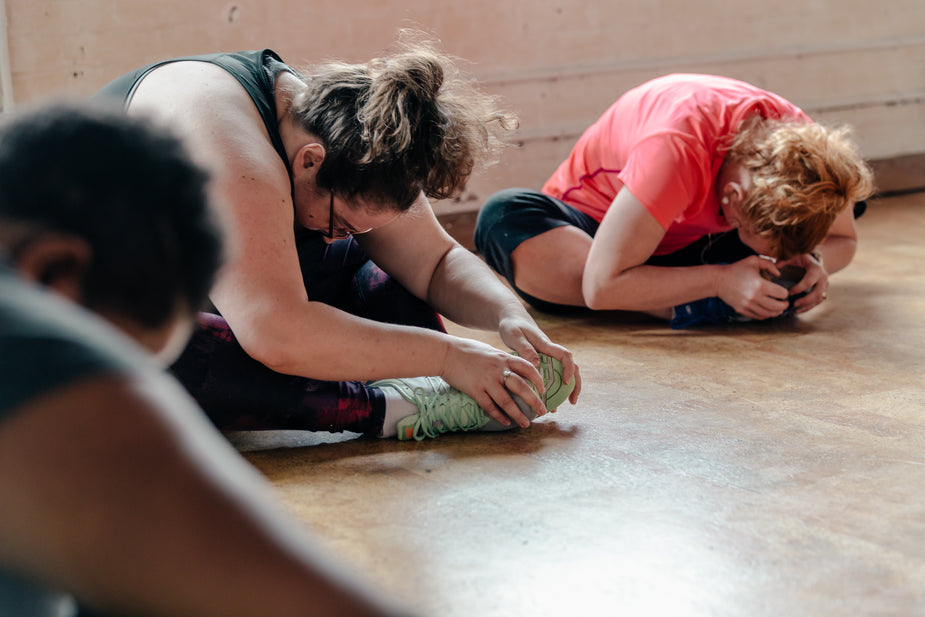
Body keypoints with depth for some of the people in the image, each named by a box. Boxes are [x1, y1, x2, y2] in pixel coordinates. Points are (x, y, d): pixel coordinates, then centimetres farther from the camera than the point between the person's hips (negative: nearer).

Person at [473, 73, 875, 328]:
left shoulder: (800, 140, -24)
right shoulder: (676, 150, -41)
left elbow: (843, 240, -4)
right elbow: (601, 286, -42)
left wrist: (814, 261, -27)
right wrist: (719, 281, -44)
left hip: (695, 240, 4)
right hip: (593, 225, -4)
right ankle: (691, 307, -40)